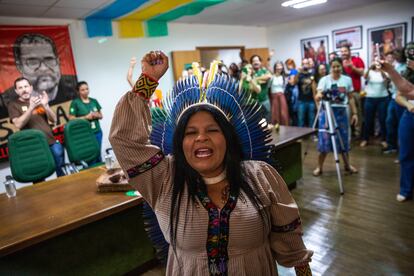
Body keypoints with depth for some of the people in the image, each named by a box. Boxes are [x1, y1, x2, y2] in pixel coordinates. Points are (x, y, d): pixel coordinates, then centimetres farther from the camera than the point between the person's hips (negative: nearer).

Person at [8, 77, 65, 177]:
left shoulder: (39, 100, 12)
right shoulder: (13, 105, 3)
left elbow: (53, 120, 6)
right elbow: (18, 124, -14)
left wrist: (45, 105, -11)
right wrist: (31, 107, -24)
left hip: (52, 142, 3)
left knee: (62, 171, 9)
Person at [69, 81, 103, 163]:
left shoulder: (94, 101, 10)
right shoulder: (75, 103, -3)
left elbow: (101, 116, 16)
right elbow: (71, 119, -7)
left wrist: (97, 115, -6)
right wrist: (86, 117, -15)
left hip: (97, 132, 4)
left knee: (98, 155, 9)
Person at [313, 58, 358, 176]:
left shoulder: (347, 79, 6)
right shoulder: (324, 79, -2)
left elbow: (351, 98, 10)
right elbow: (318, 95, -15)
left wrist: (354, 113, 5)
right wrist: (318, 96, -39)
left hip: (342, 112, 3)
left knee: (344, 139, 10)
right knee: (325, 139, -3)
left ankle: (347, 164, 28)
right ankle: (319, 166, 8)